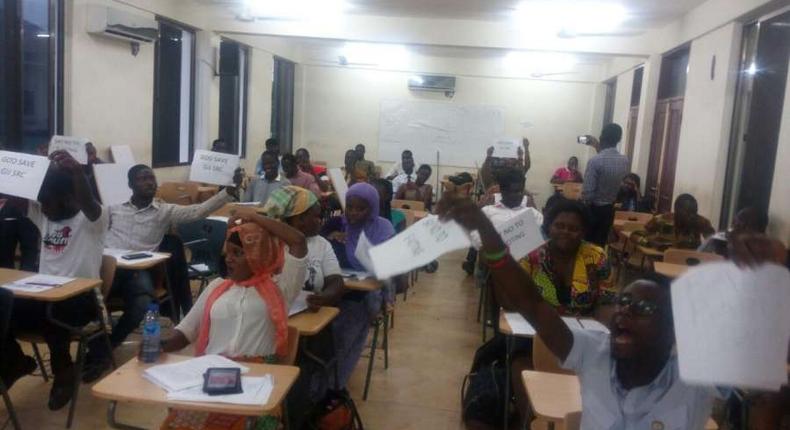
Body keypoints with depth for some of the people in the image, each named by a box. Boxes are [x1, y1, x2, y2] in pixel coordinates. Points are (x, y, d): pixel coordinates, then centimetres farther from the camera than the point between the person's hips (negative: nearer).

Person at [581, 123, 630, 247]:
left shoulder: (595, 161, -22)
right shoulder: (626, 161, -3)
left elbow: (587, 192, -21)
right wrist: (599, 148, 20)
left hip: (593, 209, -5)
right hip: (609, 209, 5)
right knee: (600, 244, 14)